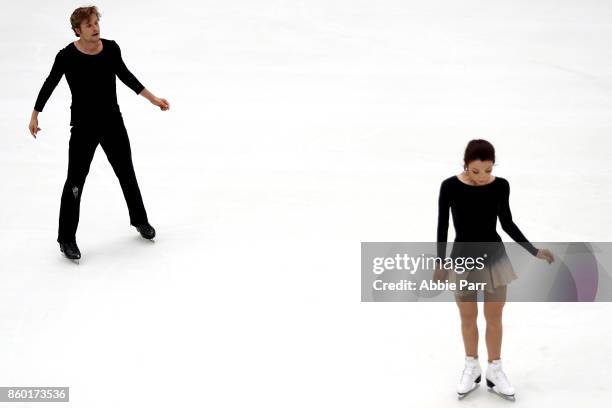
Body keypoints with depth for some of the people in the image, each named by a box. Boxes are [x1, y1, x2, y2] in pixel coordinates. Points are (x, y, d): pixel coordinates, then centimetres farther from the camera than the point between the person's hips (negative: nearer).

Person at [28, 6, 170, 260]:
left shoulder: (111, 48, -7)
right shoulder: (67, 56, -17)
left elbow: (125, 75, 9)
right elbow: (50, 84, -3)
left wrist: (153, 99, 12)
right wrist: (35, 116, 1)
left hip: (113, 122, 4)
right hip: (83, 127, -4)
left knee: (127, 173, 18)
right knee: (75, 181, -1)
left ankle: (140, 220, 39)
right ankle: (66, 239, 10)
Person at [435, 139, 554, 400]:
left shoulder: (501, 186, -11)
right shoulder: (450, 186, -17)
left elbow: (507, 223, 2)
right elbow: (442, 225, -5)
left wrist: (534, 251, -3)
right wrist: (440, 262, -1)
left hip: (494, 258, 1)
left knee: (494, 318, 11)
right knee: (468, 318, 13)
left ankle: (495, 371, 26)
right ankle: (472, 367, 32)